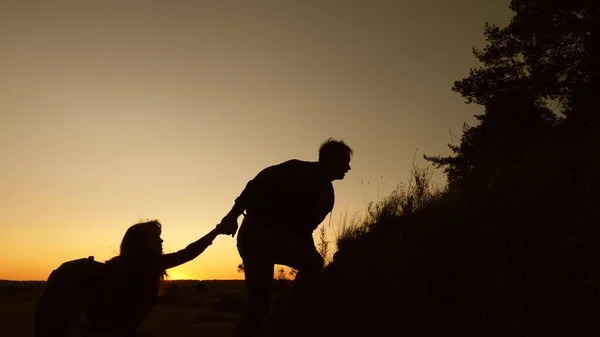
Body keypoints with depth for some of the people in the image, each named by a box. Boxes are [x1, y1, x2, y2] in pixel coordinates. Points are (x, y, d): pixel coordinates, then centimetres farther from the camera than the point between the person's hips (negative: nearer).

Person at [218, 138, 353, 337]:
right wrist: (234, 214, -27)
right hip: (257, 232, -9)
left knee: (259, 301, 8)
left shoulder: (326, 195, 15)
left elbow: (303, 228, 15)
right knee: (312, 262, -21)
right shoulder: (299, 171, -9)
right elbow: (259, 183, -16)